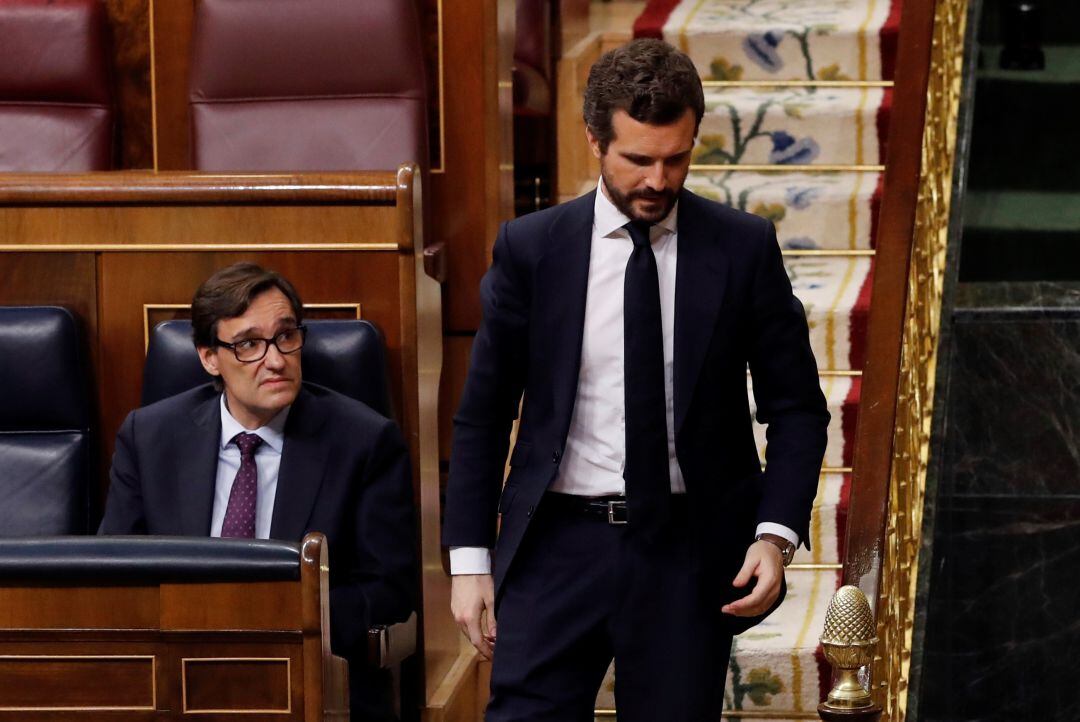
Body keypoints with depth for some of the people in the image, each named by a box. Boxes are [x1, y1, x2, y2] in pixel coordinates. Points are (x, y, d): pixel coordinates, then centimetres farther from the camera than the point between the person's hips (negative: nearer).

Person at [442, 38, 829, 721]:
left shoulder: (744, 247, 1)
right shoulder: (530, 248, 1)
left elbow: (798, 407, 5)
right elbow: (483, 415, 6)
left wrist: (777, 534, -8)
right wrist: (470, 559, 1)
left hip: (690, 552, 0)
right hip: (559, 543, 0)